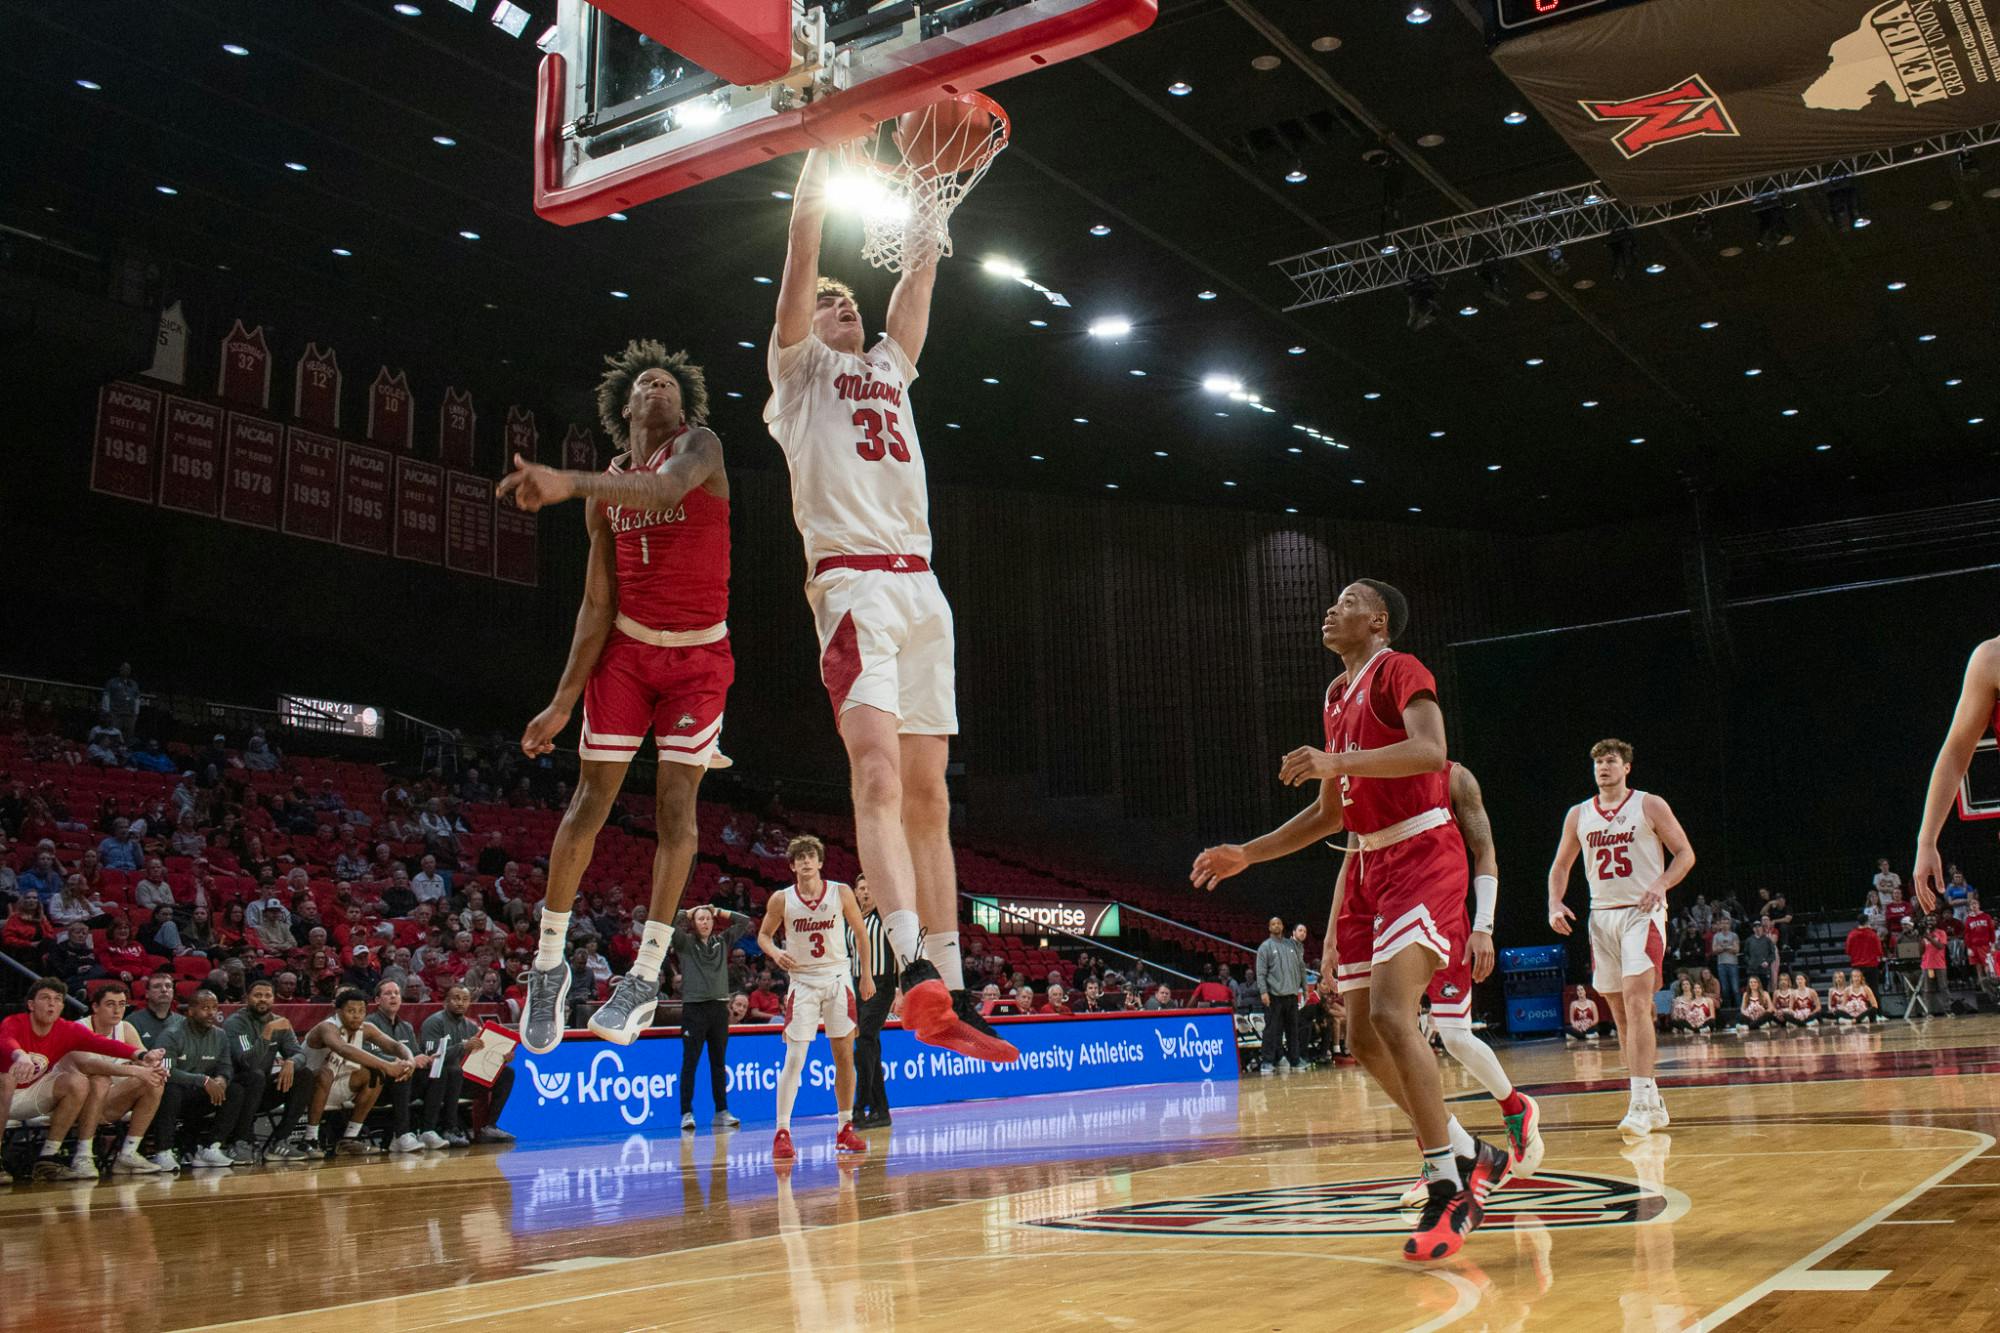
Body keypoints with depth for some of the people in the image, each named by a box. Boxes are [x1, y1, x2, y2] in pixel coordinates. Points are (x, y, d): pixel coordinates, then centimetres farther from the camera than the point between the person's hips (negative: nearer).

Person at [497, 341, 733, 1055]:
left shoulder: (700, 447, -6)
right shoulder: (606, 494, 5)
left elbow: (666, 489, -32)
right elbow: (597, 606, 2)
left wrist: (571, 483, -48)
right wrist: (563, 701, -4)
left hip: (698, 654, -3)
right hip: (625, 649, 3)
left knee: (676, 803, -7)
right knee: (590, 800, -2)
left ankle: (646, 976, -1)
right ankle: (548, 965, 10)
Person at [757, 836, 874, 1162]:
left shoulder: (841, 893, -2)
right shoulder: (781, 900, -5)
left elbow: (860, 932, 9)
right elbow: (764, 934, 8)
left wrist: (867, 974, 8)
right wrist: (775, 953, -15)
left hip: (837, 979, 2)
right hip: (802, 983, -2)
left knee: (845, 1056, 5)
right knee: (794, 1059, -10)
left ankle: (845, 1130, 17)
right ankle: (782, 1132, -9)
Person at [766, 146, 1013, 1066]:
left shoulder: (889, 367, 29)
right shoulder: (798, 365, 15)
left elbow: (922, 268, 25)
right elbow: (802, 246, 6)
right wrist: (824, 147, 10)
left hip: (920, 588, 6)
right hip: (853, 581, -6)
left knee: (928, 792, 2)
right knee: (878, 772, -22)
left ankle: (950, 991, 2)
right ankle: (915, 970, -35)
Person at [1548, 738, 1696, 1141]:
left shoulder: (1650, 806, 0)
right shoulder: (1578, 815, 11)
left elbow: (1685, 853, 0)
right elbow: (1560, 866, 18)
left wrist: (1661, 884, -18)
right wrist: (1555, 905, 1)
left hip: (1642, 912, -5)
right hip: (1602, 915, 5)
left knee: (1636, 1000, -20)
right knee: (1620, 1013, 6)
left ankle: (1641, 1103, -23)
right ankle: (1652, 1103, 16)